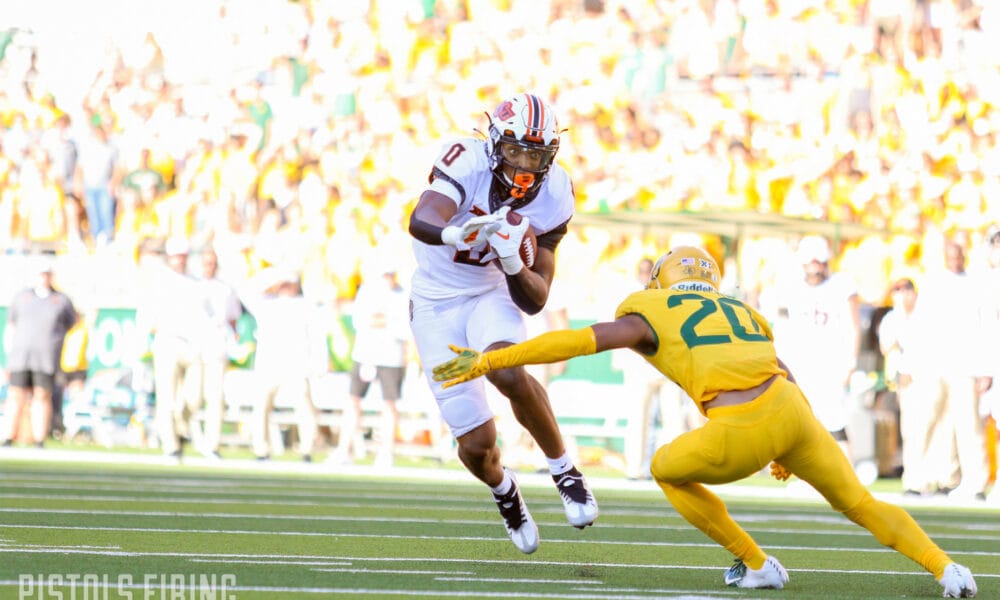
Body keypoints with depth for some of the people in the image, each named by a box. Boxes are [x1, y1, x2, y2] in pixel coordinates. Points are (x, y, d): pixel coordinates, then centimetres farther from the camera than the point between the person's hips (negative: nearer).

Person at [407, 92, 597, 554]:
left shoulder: (552, 196, -13)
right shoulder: (467, 162, -23)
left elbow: (535, 301, -11)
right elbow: (420, 222, -43)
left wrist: (513, 262, -32)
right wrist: (454, 234, -64)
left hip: (492, 295, 1)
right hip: (436, 304, -1)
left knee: (509, 375, -34)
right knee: (476, 445, -6)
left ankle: (564, 469, -10)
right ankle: (504, 490, 31)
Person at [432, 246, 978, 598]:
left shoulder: (648, 316, 16)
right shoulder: (743, 315, 32)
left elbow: (571, 342, 9)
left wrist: (488, 361, 12)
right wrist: (784, 453, 46)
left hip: (742, 432, -5)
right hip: (793, 409, 5)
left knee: (668, 469, 26)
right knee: (861, 505, 23)